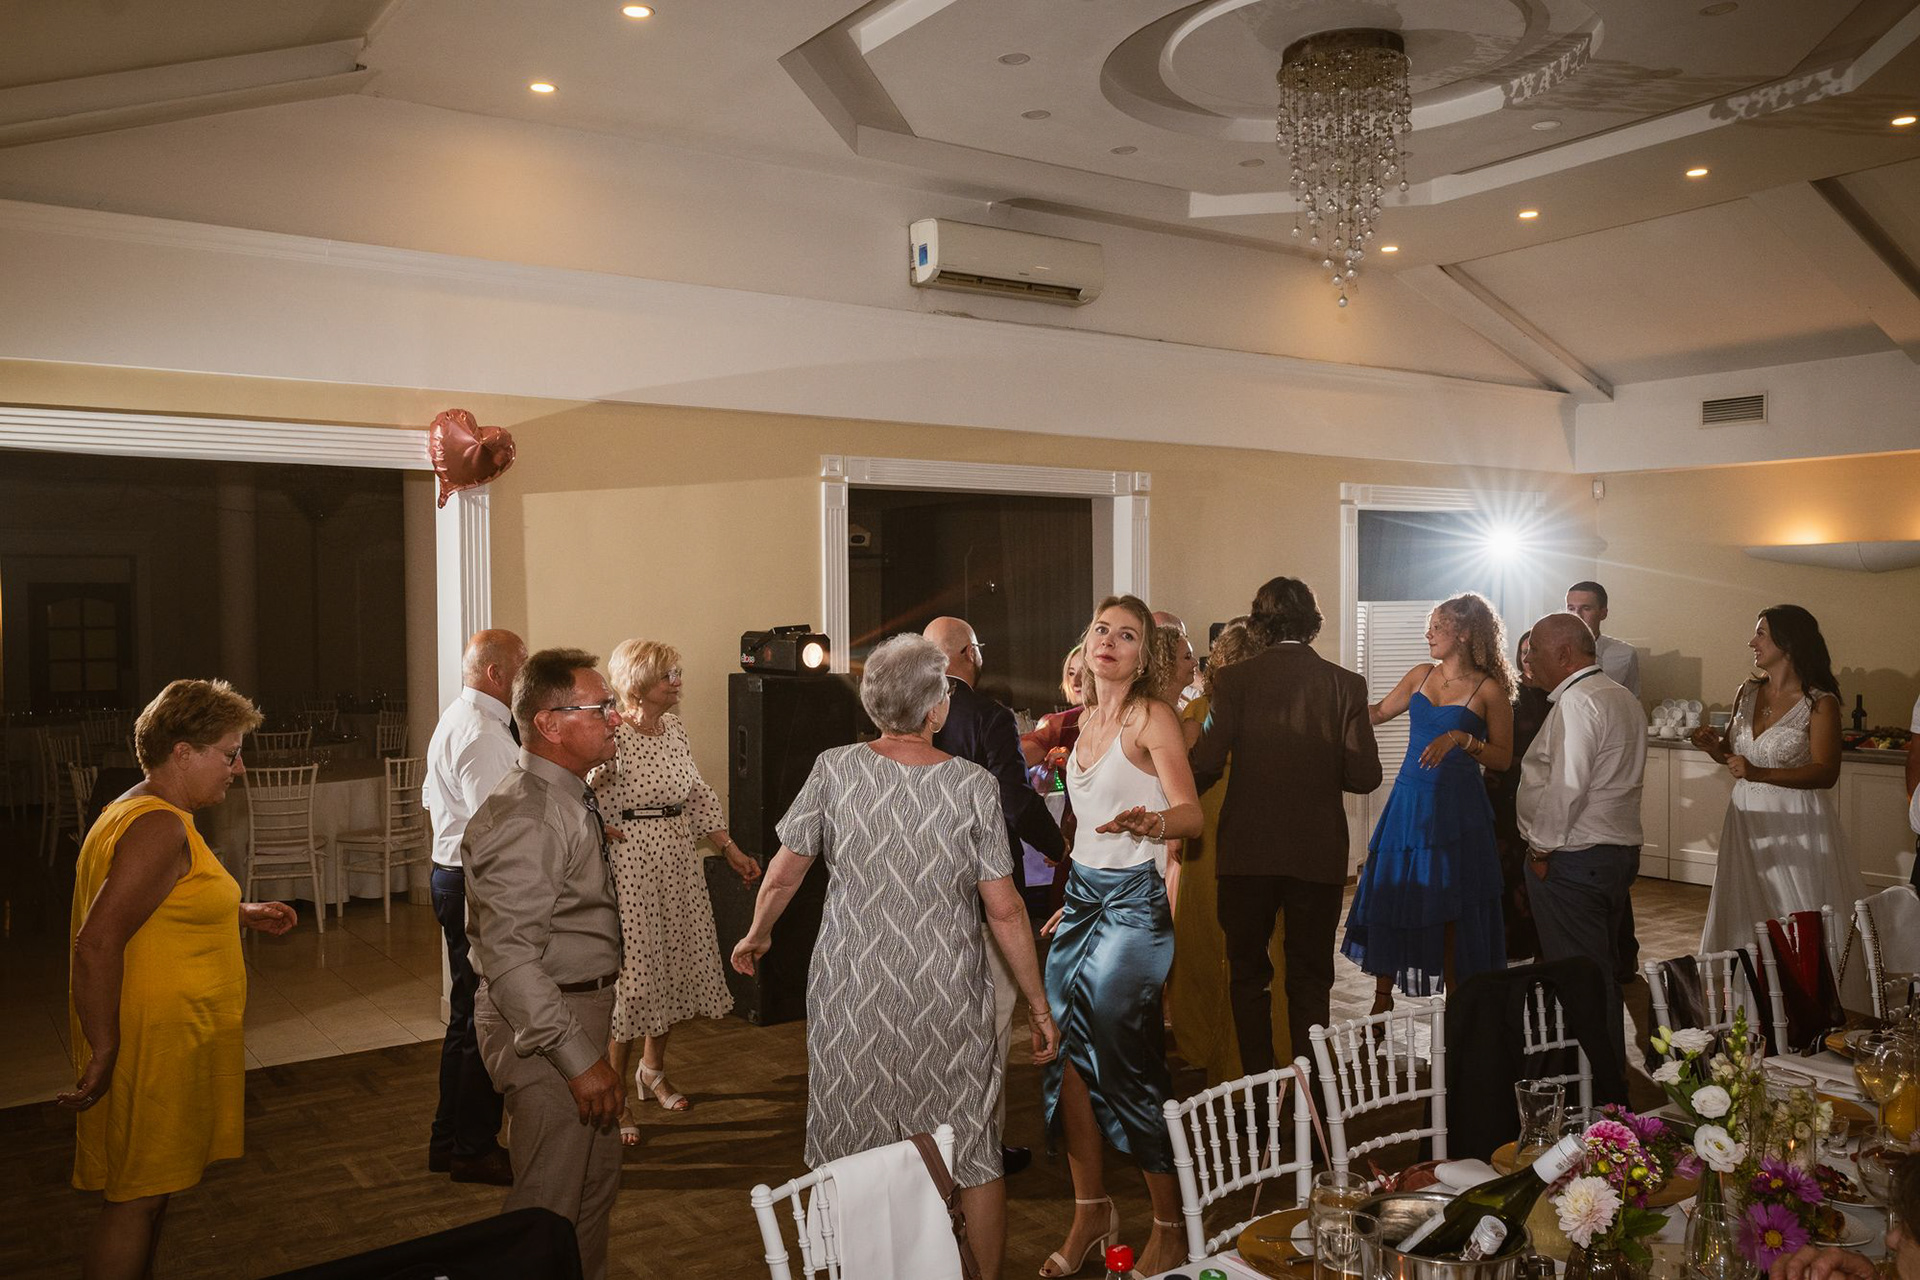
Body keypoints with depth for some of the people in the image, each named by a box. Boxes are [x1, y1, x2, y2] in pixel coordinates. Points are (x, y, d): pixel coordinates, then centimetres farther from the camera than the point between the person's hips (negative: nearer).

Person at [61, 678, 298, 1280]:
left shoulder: (135, 812, 13)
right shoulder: (160, 827, -21)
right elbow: (98, 944, -27)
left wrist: (242, 913, 19)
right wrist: (104, 1052, -24)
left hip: (168, 1040, 10)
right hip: (151, 1044, -10)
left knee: (148, 1193, 19)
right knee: (137, 1199, 0)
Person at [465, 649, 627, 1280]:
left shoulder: (568, 797, 9)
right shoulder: (526, 818, -25)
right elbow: (510, 957, -30)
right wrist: (579, 1058, -30)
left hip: (580, 1011, 10)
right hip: (543, 1023, -10)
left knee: (597, 1175, 23)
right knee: (549, 1206, 1)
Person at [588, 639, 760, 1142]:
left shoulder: (674, 728, 8)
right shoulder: (611, 736, -13)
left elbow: (699, 797, 14)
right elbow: (592, 812, -15)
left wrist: (731, 849, 12)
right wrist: (600, 773, -31)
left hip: (679, 859, 7)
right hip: (629, 861, -7)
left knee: (674, 962, 14)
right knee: (631, 972, -4)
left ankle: (653, 1069, 35)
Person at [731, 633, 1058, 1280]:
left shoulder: (835, 769, -8)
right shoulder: (973, 784, -11)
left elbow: (783, 872, 1)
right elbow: (1005, 910, -8)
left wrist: (757, 934, 21)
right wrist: (1038, 1003, 2)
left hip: (850, 995, 1)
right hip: (948, 1001, -1)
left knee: (850, 1153, 16)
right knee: (974, 1152, 15)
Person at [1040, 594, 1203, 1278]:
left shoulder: (1152, 716, -8)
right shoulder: (1089, 720, 14)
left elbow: (1191, 813, -18)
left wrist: (1149, 823, -40)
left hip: (1133, 900, -7)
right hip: (1084, 892, 7)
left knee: (1123, 1053, -6)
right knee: (1067, 1050, 2)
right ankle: (1091, 1212, 16)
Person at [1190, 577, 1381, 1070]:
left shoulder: (1233, 680, -7)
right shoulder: (1345, 684, -3)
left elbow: (1206, 765, -15)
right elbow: (1364, 776, -6)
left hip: (1247, 850, -1)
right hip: (1319, 853, 1)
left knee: (1247, 974, 14)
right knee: (1310, 979, 13)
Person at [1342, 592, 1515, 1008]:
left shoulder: (1489, 689, -5)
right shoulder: (1421, 674, 10)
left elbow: (1503, 758, -6)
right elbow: (1379, 712, 22)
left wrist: (1462, 739, -20)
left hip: (1455, 806, -5)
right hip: (1409, 799, 5)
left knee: (1451, 908, 0)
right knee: (1388, 894, 5)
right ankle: (1382, 1001, 18)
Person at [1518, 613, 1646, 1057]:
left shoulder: (1576, 703, -18)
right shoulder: (1625, 699, 14)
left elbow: (1567, 785, -25)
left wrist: (1542, 846, -14)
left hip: (1573, 859, -10)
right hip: (1621, 849, 10)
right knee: (1605, 969, 19)